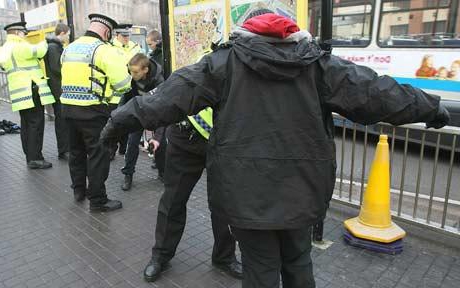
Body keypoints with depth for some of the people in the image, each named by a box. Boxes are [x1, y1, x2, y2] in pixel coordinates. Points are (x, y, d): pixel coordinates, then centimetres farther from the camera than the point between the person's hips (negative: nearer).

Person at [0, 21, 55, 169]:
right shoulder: (19, 47, -10)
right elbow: (39, 51, -14)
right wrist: (45, 43, 6)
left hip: (20, 93, 10)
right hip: (31, 91, -10)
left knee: (26, 125, 12)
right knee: (36, 125, -8)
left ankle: (30, 157, 17)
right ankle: (35, 158, -8)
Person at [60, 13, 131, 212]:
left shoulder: (69, 48, 12)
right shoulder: (104, 49, -12)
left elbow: (73, 75, 12)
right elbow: (123, 83, -15)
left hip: (68, 106, 8)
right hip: (92, 110, -7)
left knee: (76, 150, 20)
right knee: (98, 154, 2)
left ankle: (79, 190, 36)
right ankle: (97, 200, 9)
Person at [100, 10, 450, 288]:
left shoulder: (225, 61, -2)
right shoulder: (317, 61, 2)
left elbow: (175, 94, -5)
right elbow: (372, 91, 6)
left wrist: (126, 118, 3)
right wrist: (431, 108, 17)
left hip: (248, 188, -2)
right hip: (300, 185, 3)